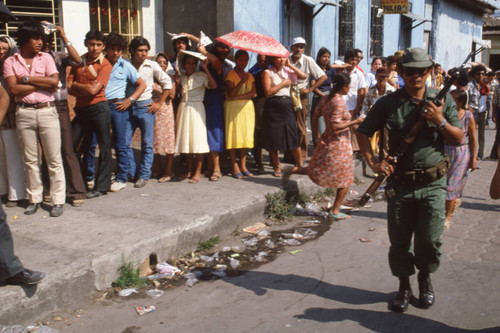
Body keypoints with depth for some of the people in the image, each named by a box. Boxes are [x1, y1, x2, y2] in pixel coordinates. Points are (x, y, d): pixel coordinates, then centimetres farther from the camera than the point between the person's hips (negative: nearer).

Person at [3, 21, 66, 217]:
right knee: (30, 160, 8)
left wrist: (27, 79, -7)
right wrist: (42, 83, -7)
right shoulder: (10, 62, 6)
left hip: (47, 111, -1)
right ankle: (35, 199, 19)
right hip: (24, 114, 1)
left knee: (54, 159, -1)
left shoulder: (46, 58, 7)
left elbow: (54, 81, -9)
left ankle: (58, 200, 5)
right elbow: (14, 89, -7)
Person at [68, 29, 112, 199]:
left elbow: (94, 90, -15)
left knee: (104, 147, 0)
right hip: (81, 109, 5)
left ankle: (102, 186, 9)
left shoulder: (105, 65, -4)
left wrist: (75, 85, -1)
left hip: (98, 108, -5)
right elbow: (68, 86, 4)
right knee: (70, 146, 5)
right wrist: (86, 89, -12)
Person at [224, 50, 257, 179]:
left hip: (247, 107, 5)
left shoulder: (250, 76, 15)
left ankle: (243, 165, 8)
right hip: (233, 107, -5)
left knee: (246, 135, 3)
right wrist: (242, 81, -20)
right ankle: (234, 166, -1)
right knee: (233, 135, -6)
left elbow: (254, 93, 1)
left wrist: (239, 97, -12)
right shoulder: (231, 74, 0)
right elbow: (231, 93, -12)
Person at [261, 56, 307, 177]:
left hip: (287, 105, 3)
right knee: (274, 138, 1)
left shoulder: (287, 71, 15)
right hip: (273, 107, -3)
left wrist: (290, 65, 2)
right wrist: (283, 83, -6)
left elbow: (304, 76, 5)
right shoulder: (267, 73, 1)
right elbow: (268, 92, -10)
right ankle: (277, 167, 14)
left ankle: (300, 165, 9)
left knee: (294, 137, 0)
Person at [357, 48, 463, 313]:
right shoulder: (388, 103, 1)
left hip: (432, 184, 0)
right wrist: (373, 162, -5)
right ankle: (404, 285, 29)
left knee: (430, 239, -1)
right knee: (399, 241, 8)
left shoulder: (443, 100, 4)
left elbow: (458, 139, 5)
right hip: (399, 184, 0)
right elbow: (363, 132, 7)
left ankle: (425, 278, 28)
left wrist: (440, 122, -13)